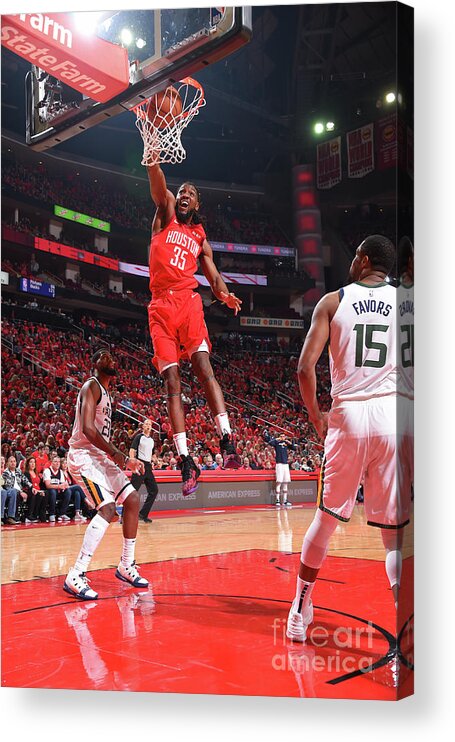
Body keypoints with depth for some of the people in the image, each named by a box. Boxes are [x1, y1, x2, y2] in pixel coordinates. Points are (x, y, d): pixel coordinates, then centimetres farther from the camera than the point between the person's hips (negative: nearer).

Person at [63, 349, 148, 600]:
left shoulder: (105, 392, 19)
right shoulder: (91, 386, -11)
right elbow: (88, 429, -24)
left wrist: (121, 459, 15)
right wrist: (119, 456, -25)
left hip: (100, 456, 10)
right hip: (83, 455, -10)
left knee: (132, 499, 8)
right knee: (108, 508, -23)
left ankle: (126, 566, 17)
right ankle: (75, 577, -22)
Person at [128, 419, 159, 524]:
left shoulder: (152, 440, 17)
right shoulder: (139, 437, -2)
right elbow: (132, 450, -11)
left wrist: (150, 463, 14)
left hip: (148, 466, 7)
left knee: (154, 490, 4)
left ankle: (143, 515, 10)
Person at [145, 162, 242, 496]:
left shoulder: (201, 239, 21)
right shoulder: (165, 216, 18)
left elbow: (214, 276, 16)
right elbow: (158, 184, -1)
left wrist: (225, 295, -7)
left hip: (188, 301, 0)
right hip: (160, 306, 0)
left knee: (203, 366, -22)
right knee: (172, 381, -7)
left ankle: (227, 441, -28)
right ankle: (186, 460, -9)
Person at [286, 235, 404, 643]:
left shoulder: (333, 301, 5)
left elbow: (305, 368, -4)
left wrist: (315, 415, 8)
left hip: (347, 418, 0)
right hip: (393, 417, 0)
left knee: (326, 518, 16)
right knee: (395, 531, 2)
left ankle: (300, 611, 27)